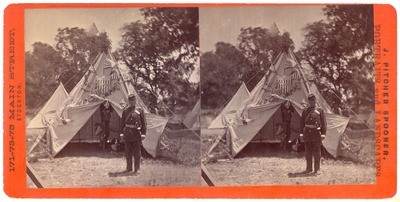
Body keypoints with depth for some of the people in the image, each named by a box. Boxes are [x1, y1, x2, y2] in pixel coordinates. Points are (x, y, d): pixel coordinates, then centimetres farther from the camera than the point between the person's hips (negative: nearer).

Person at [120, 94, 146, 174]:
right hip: (127, 133, 3)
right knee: (128, 152, 9)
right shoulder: (125, 110, 7)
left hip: (136, 133, -3)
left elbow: (143, 123, 0)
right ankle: (129, 168, 21)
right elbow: (122, 122, 12)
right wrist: (122, 133, 7)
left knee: (136, 152, 3)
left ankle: (137, 169, 12)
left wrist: (143, 134, -4)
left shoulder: (139, 110, 0)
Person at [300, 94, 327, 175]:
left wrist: (323, 134, -3)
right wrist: (302, 133, 8)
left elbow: (323, 123, 2)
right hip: (307, 133, 3)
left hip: (316, 133, -3)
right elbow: (302, 123, 13)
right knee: (308, 153, 9)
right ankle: (309, 169, 20)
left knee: (317, 153, 2)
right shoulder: (305, 111, 9)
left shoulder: (319, 110, 2)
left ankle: (316, 170, 11)